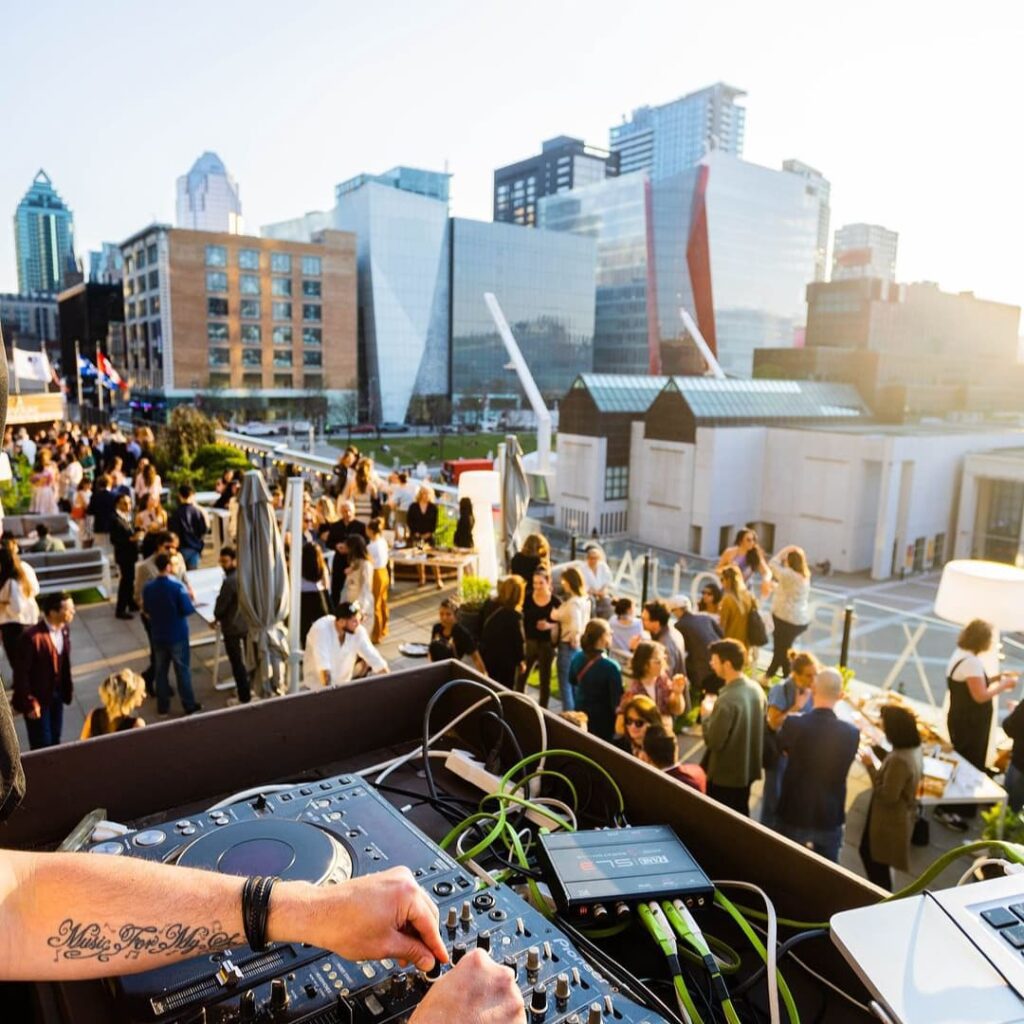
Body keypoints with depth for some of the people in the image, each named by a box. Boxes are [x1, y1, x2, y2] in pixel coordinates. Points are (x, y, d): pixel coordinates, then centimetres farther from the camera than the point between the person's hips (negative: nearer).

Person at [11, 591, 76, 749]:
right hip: (37, 698, -6)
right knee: (42, 746, 6)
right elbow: (21, 674, -20)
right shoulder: (31, 637, -27)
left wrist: (68, 688, 9)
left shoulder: (64, 629, -5)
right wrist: (30, 703, -15)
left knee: (54, 742, 18)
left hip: (57, 695, 6)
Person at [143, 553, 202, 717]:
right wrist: (189, 598, 1)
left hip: (158, 636, 4)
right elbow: (188, 610, -17)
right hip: (178, 635, -4)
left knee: (160, 671, 15)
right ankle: (189, 706, 18)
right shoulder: (177, 586, -22)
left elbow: (146, 611, 5)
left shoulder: (148, 587, -7)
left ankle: (163, 708, 23)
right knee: (182, 670, 8)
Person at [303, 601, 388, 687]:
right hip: (318, 683, -4)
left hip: (343, 683, 4)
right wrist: (327, 688, -46)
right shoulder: (321, 629, -24)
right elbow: (323, 662, -35)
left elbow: (371, 655, -11)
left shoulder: (358, 631, -12)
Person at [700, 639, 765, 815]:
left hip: (725, 775, -8)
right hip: (748, 768, 8)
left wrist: (706, 715, -10)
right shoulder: (756, 689, -4)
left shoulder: (727, 701, -30)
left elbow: (713, 741, -25)